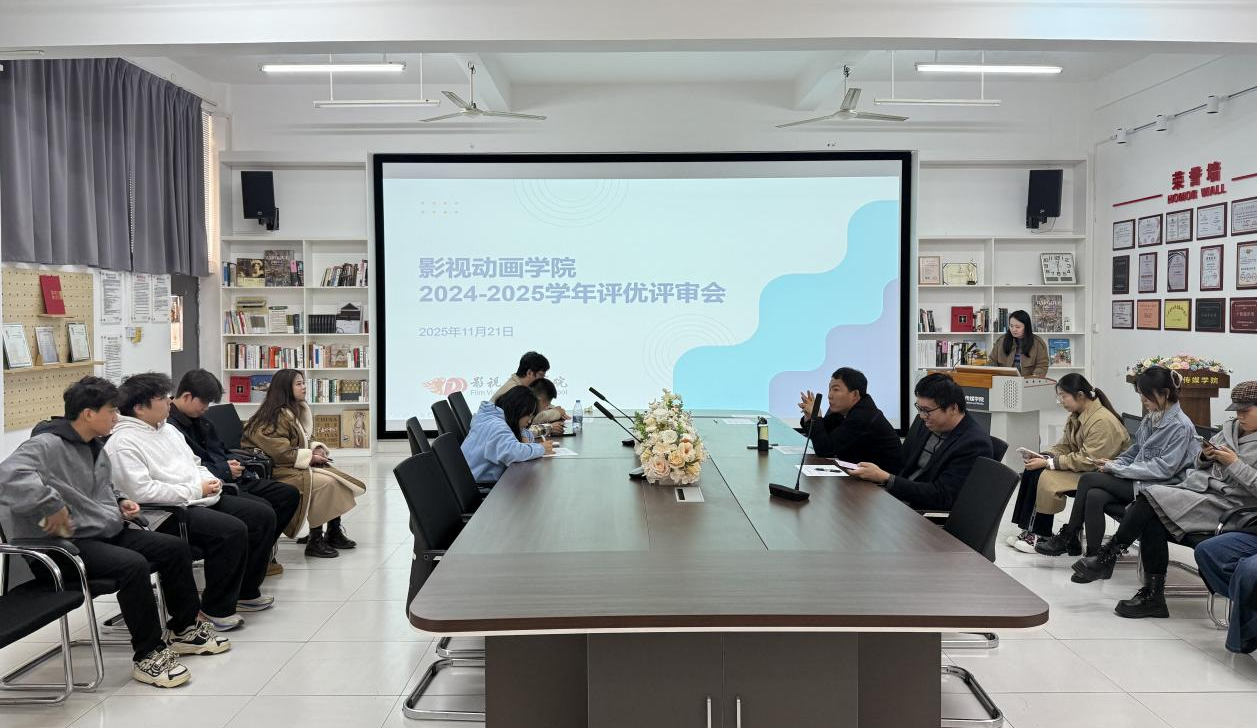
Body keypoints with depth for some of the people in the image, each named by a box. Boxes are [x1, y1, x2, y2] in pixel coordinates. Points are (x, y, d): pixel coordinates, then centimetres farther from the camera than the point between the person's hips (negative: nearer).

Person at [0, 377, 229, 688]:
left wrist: (120, 501, 12)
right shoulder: (47, 445, -17)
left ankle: (185, 629, 17)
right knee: (133, 565, -32)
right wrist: (52, 507, -33)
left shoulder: (93, 446, 13)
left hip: (107, 533, 10)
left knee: (175, 548, 3)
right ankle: (148, 656, -19)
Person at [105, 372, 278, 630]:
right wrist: (196, 490, -17)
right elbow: (142, 491, -22)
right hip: (167, 515, -10)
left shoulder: (167, 429, 17)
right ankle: (217, 609, -12)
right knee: (232, 530, -29)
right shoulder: (123, 443, -12)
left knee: (262, 514, 1)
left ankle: (246, 591, 14)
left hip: (200, 500, 10)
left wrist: (210, 480, 3)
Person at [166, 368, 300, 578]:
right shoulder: (169, 426, -17)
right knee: (262, 509, -30)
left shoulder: (199, 419, 16)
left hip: (228, 478, 10)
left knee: (289, 494, 7)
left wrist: (234, 463, 6)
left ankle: (260, 555, 17)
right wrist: (225, 470, -16)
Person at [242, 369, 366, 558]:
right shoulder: (276, 416, -18)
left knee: (338, 478, -3)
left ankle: (334, 532, 4)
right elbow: (281, 453, -24)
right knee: (324, 483, -26)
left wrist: (316, 448, 1)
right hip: (278, 471, -10)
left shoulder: (296, 410, 13)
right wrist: (310, 457, -18)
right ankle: (314, 541, -18)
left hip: (296, 465, 10)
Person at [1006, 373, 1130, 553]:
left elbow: (1088, 461, -27)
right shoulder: (1076, 416, 6)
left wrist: (1048, 463, -25)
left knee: (1045, 477, -24)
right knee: (1032, 470, -7)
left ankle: (1041, 535, -10)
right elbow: (1064, 445, 9)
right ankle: (1030, 530, -6)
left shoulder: (1103, 421, -24)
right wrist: (1043, 456, -12)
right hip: (1080, 466, 9)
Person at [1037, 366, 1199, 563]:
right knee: (1094, 496, -21)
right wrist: (1115, 463, -1)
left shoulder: (1181, 426, -13)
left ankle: (1068, 538, -5)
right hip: (1140, 479, 7)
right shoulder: (1152, 417, 12)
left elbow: (1163, 468, -19)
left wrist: (1116, 468, -18)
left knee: (1088, 479, -18)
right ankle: (1093, 557, -17)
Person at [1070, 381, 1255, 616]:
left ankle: (1108, 555, -15)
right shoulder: (1230, 429, 19)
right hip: (1197, 485, 7)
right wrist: (1205, 457, 4)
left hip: (1224, 502, -6)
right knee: (1152, 521, -24)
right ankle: (1153, 595, -19)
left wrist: (1234, 463, -14)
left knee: (1152, 499, -26)